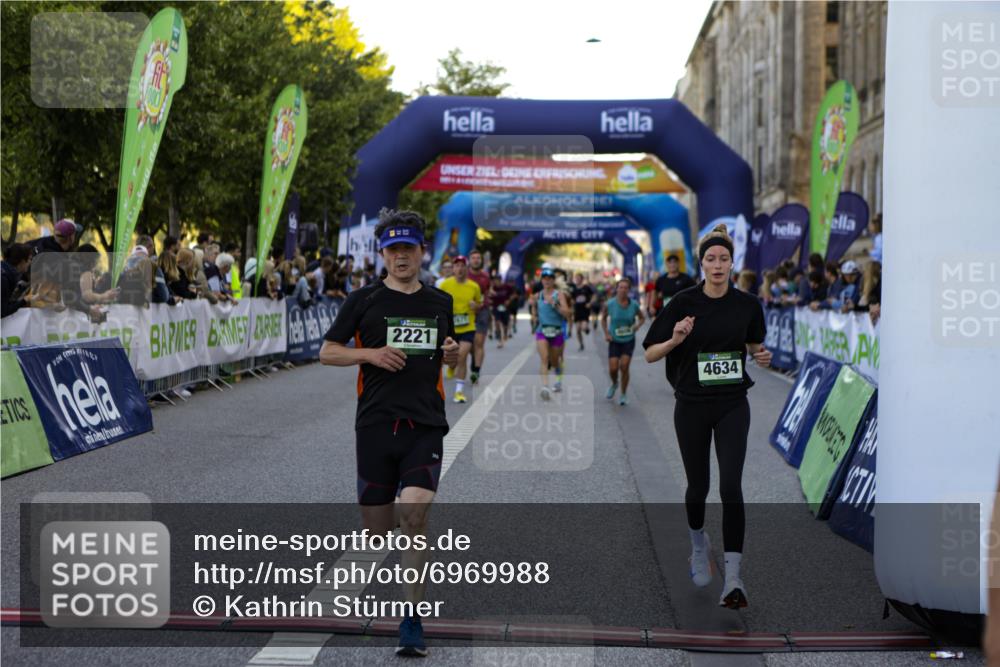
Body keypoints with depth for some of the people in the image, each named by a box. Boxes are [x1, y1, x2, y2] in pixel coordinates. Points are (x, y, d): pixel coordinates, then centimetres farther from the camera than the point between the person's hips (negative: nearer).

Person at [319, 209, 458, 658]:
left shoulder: (440, 302, 11)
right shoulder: (364, 300, 2)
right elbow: (327, 352, 5)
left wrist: (452, 354, 2)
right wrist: (370, 354, -12)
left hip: (426, 426, 0)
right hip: (375, 424, 0)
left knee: (415, 515, -18)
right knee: (377, 529, 6)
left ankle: (412, 618, -9)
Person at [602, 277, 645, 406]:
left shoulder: (634, 304, -9)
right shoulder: (610, 304, -10)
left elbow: (642, 318, 9)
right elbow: (603, 318, 8)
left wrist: (637, 325, -12)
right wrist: (606, 333, -3)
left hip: (629, 340, 0)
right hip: (614, 340, 0)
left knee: (624, 367, -10)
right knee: (613, 368, -6)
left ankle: (624, 394, 9)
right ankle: (614, 384, 30)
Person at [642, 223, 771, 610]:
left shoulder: (747, 305, -2)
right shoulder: (683, 303, -8)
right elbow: (650, 354, -4)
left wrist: (762, 356, -6)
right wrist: (676, 340, -23)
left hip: (733, 406, 0)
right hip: (692, 406, 0)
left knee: (731, 486, -14)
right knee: (698, 486, 11)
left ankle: (733, 577, -12)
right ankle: (699, 544, 43)